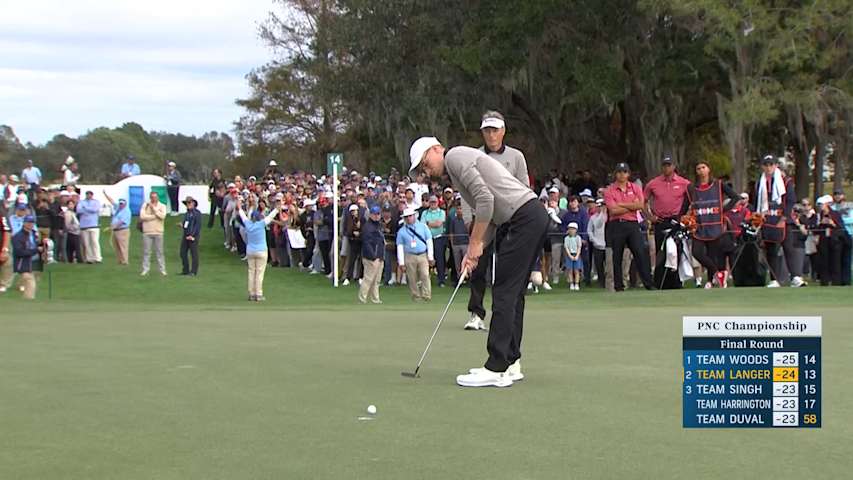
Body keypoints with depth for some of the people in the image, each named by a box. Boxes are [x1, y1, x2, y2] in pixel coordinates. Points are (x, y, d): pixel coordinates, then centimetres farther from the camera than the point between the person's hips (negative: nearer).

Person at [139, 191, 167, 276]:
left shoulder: (162, 206, 6)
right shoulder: (145, 205, 6)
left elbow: (162, 216, -13)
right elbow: (142, 216, -8)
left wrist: (153, 208, -10)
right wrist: (155, 216, -9)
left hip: (158, 232, 0)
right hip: (147, 232, 0)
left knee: (159, 252, 1)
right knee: (146, 252, 2)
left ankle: (162, 270, 5)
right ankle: (145, 270, 7)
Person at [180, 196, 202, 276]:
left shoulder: (197, 213, -6)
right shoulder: (186, 214, 17)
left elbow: (198, 225, -12)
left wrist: (192, 235, -17)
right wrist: (182, 225, 0)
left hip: (193, 236, -8)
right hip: (185, 235, 8)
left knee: (194, 254, -3)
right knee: (183, 253, 7)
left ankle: (194, 271, 1)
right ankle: (185, 270, 16)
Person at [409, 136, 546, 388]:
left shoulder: (455, 156, -5)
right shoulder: (456, 171, 25)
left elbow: (485, 199, -17)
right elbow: (488, 216, 21)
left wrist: (476, 242, -10)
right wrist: (473, 252, 11)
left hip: (524, 216, -10)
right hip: (532, 217, 10)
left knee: (504, 292, -10)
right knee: (512, 293, 13)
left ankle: (496, 369, -10)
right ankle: (511, 363, 17)